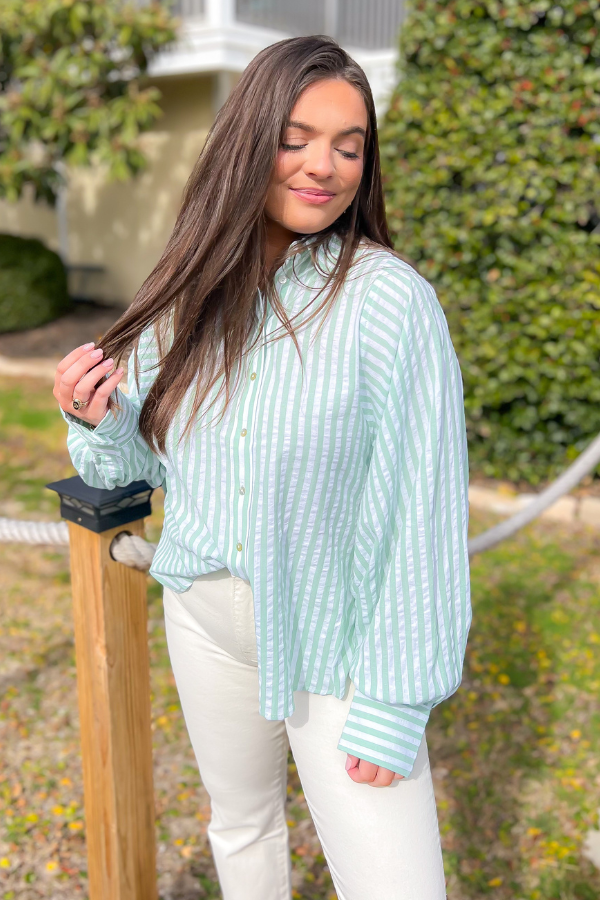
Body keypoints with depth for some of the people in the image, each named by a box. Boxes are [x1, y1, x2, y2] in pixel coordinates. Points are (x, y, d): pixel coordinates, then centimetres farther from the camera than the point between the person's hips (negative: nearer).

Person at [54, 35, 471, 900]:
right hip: (206, 616, 5)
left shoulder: (389, 301, -20)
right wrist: (96, 422, -15)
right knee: (240, 826, 26)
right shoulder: (186, 296, -4)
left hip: (338, 642, -4)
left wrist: (395, 703, -15)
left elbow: (421, 510, -18)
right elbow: (150, 461, 6)